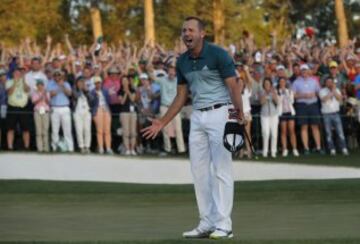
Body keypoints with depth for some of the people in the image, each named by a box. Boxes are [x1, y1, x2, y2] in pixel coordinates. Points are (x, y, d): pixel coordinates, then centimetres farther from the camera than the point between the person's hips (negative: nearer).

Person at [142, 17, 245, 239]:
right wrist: (162, 123, 13)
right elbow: (181, 97, 15)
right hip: (198, 116, 7)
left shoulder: (218, 54, -12)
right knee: (199, 170, 5)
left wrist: (240, 113, -29)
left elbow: (234, 86, -16)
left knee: (221, 169, -8)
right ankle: (207, 223, 10)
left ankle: (223, 224, -6)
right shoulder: (182, 62, 9)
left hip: (220, 113, -7)